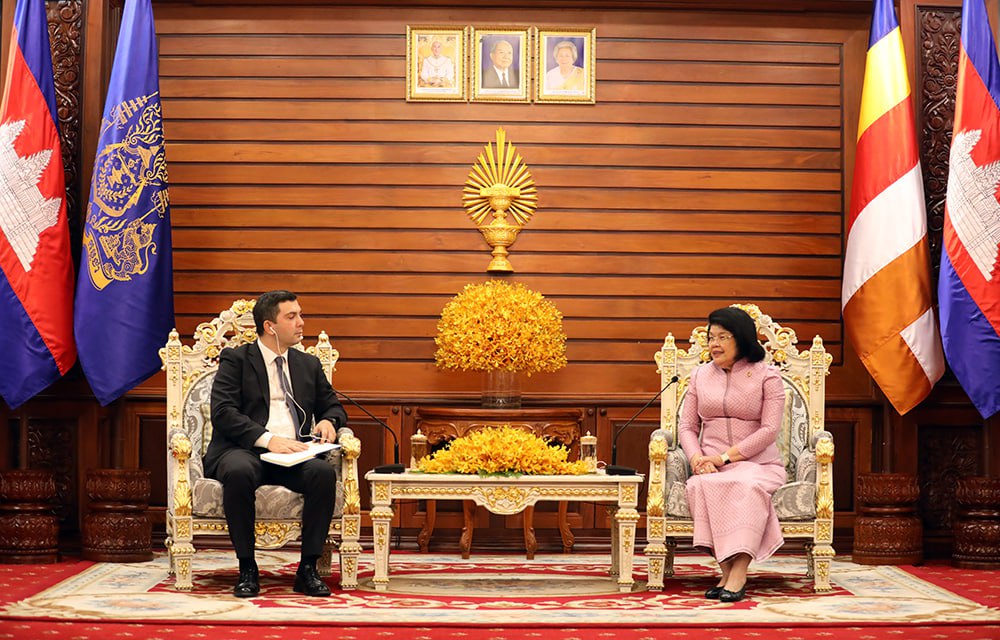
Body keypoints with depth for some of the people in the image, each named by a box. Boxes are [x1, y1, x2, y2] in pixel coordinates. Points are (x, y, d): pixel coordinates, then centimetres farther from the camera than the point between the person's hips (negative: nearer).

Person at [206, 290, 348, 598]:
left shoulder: (309, 364, 22)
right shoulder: (235, 359, 7)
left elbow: (333, 406, 27)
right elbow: (222, 411, -7)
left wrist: (329, 421, 0)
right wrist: (267, 439, -20)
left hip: (295, 453, 3)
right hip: (246, 449, -3)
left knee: (324, 473, -30)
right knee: (238, 472, -38)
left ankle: (308, 569, -21)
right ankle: (247, 569, -23)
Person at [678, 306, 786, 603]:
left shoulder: (766, 375, 4)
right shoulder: (701, 375, 18)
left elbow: (769, 429, -6)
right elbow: (687, 425, 14)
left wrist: (725, 457, -14)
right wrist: (697, 458, -8)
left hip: (757, 464, -2)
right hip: (710, 465, 3)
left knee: (749, 486, -38)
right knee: (701, 485, -34)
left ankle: (739, 571, -40)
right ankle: (727, 570, -32)